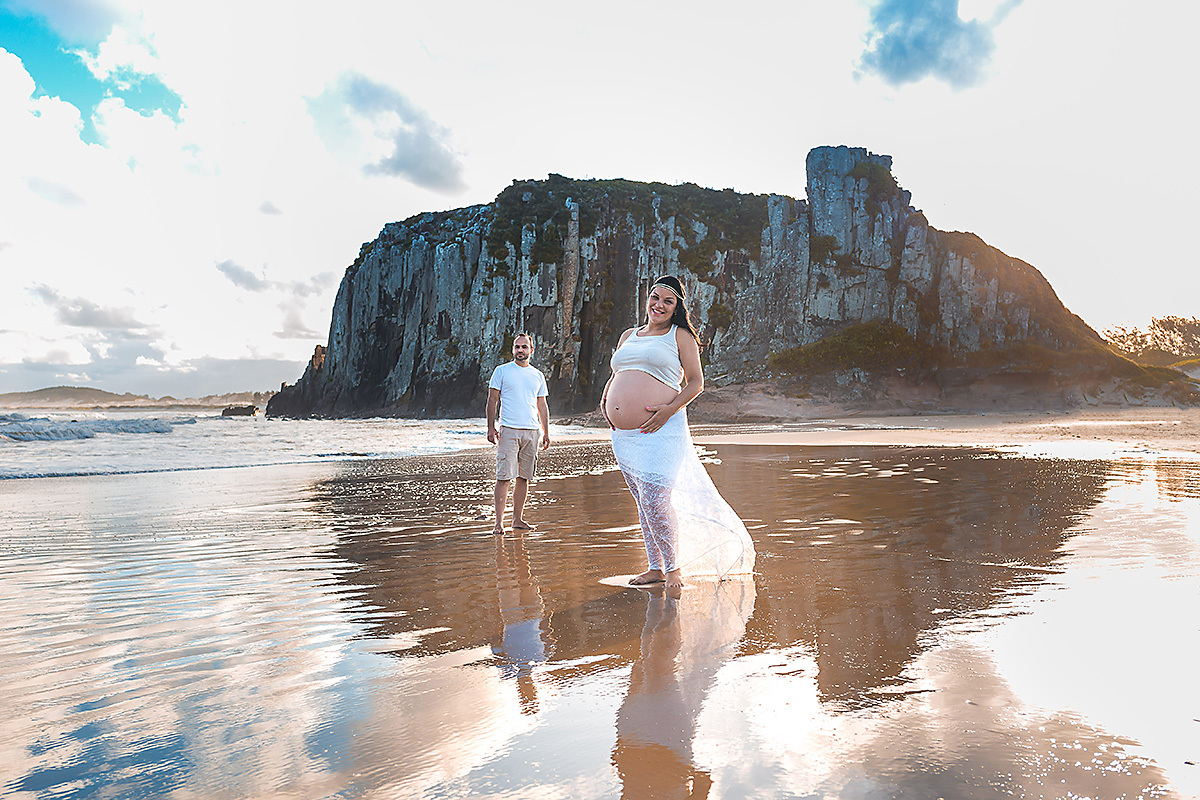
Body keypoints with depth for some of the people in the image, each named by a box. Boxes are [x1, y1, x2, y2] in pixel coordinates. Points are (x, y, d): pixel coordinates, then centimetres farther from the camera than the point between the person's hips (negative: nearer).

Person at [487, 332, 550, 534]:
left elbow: (542, 406, 19)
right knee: (504, 476, -10)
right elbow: (492, 400, 2)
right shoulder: (501, 371, 5)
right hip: (508, 429, -4)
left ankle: (518, 519, 14)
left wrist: (546, 432, 13)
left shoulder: (538, 375, 15)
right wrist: (491, 427, -7)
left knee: (524, 477, 6)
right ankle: (499, 522, -9)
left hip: (531, 430, 4)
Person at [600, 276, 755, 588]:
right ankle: (655, 568, 22)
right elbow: (615, 375, 31)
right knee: (643, 503, 11)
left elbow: (696, 382, 0)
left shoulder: (680, 336, 3)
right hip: (623, 435, 6)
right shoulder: (628, 336, 19)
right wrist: (604, 399, 11)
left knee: (656, 501, -13)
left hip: (660, 432, -6)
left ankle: (674, 567, 5)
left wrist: (670, 409, -14)